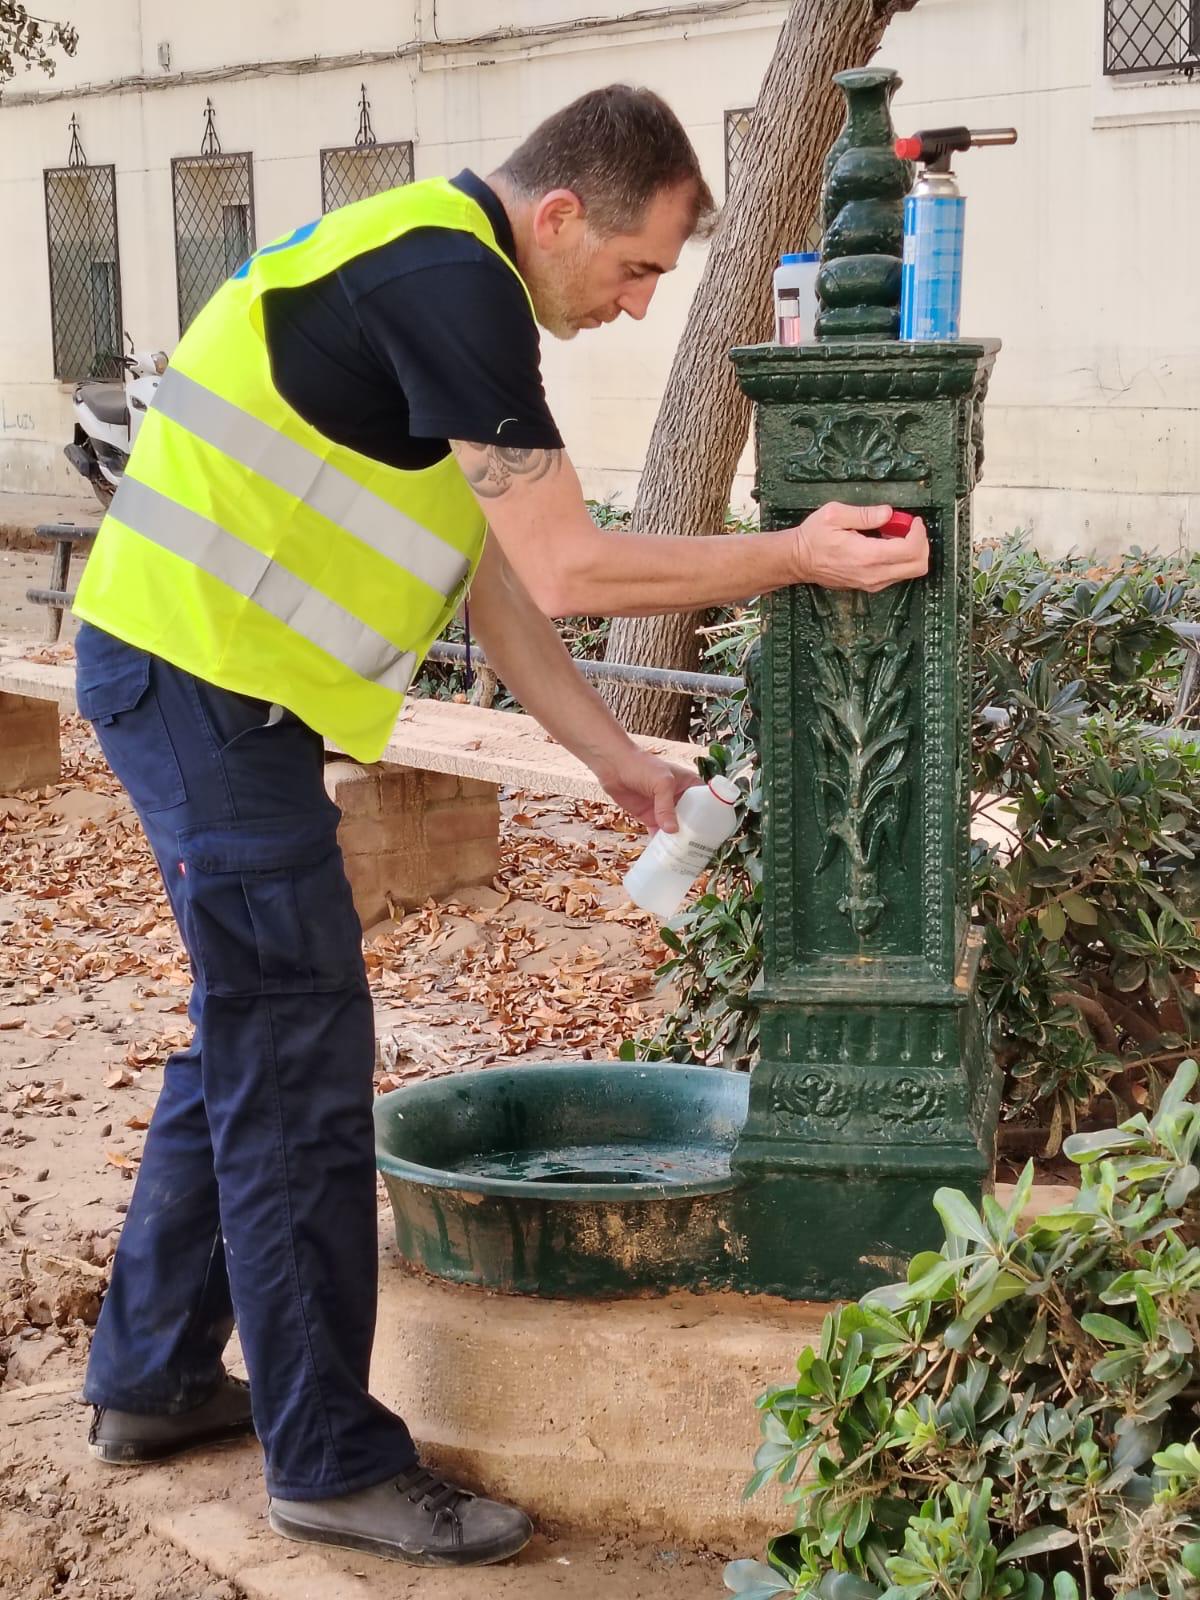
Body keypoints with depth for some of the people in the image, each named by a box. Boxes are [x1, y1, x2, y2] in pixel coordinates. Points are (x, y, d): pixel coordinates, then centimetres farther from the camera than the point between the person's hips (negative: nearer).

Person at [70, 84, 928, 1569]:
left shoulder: (436, 279, 15)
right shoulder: (446, 277, -16)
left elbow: (502, 584, 17)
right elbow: (569, 570, -18)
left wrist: (617, 759, 13)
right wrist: (799, 554, -9)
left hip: (197, 681, 10)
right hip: (209, 682, -10)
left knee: (248, 1039, 19)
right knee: (297, 1072, -3)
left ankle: (153, 1377, 31)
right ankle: (333, 1462, 9)